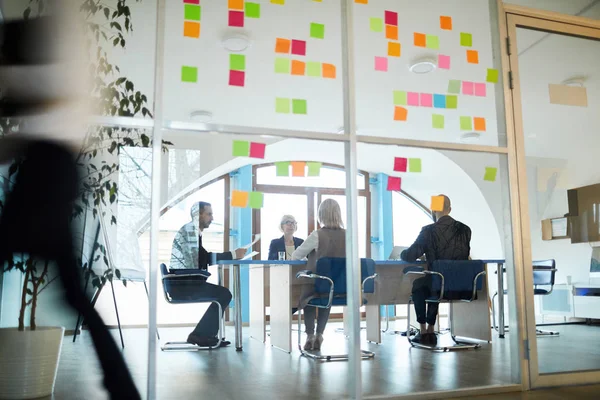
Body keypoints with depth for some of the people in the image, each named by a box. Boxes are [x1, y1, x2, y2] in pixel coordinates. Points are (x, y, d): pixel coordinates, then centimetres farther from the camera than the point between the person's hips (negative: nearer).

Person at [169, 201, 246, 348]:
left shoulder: (195, 231, 18)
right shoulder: (189, 229, -13)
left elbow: (204, 258, 13)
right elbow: (205, 257, -21)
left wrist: (233, 255, 5)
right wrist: (233, 255, -15)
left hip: (186, 282, 10)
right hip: (182, 284, -10)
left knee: (224, 294, 8)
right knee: (223, 294, -12)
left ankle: (205, 335, 9)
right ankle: (199, 335, -3)